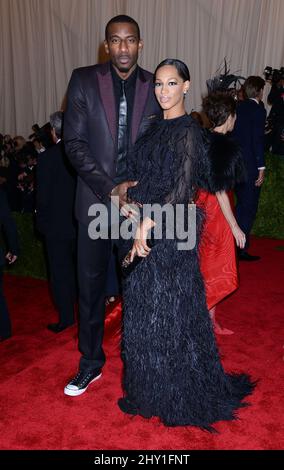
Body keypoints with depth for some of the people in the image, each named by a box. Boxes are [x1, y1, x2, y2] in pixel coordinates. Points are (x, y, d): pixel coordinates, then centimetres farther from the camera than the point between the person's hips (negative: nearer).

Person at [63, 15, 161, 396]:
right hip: (96, 200, 0)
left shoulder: (155, 88, 3)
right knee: (91, 287, 8)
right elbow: (74, 143, -4)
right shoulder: (84, 81, 0)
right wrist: (110, 189, -13)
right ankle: (91, 363, 27)